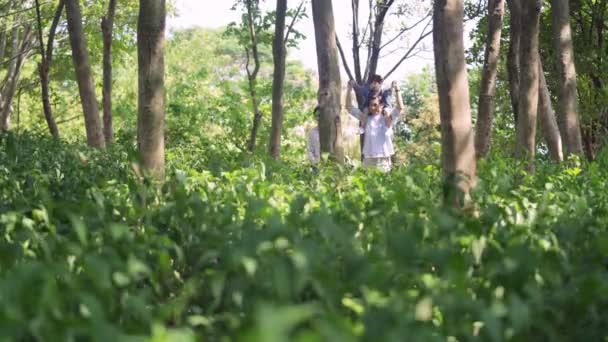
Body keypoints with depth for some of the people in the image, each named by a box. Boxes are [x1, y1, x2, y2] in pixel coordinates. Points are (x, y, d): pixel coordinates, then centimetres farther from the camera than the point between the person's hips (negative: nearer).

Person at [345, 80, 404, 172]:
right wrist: (349, 90, -2)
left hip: (384, 159, -1)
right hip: (368, 158, 1)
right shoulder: (366, 118, 9)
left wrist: (396, 91, -18)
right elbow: (349, 108, 7)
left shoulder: (387, 118, 3)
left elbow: (400, 108, -10)